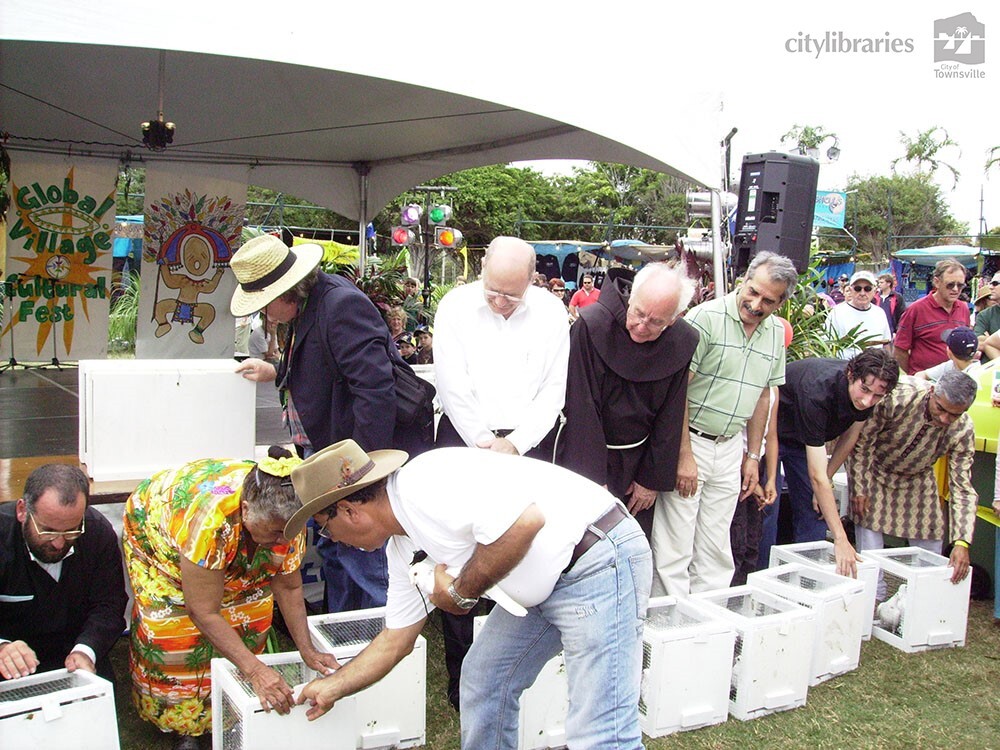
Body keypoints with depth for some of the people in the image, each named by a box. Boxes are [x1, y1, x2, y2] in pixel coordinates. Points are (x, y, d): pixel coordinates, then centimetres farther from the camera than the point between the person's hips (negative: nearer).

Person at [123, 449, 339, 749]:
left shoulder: (283, 516, -30)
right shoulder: (209, 516, -46)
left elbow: (289, 587, -16)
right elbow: (204, 612, -39)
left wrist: (307, 651, -22)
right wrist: (255, 669, -41)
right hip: (155, 535, -4)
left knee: (251, 614, -8)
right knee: (174, 627, -16)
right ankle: (184, 725, 4)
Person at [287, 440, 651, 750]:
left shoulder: (424, 483, -20)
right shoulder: (403, 549, 12)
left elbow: (526, 519, -29)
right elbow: (395, 638, 23)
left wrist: (462, 590, -16)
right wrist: (332, 688, 31)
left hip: (600, 562, -10)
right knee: (483, 680, 18)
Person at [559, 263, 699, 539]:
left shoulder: (683, 343, -10)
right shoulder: (591, 326, -22)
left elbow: (670, 419, -1)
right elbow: (583, 409, -19)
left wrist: (652, 479, 2)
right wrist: (594, 477, -18)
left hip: (638, 461, 3)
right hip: (588, 455, -3)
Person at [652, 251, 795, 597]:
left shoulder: (776, 333, 8)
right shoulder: (706, 317, -14)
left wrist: (753, 456, 15)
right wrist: (684, 454, -17)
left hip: (730, 448, 6)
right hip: (688, 442, -6)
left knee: (716, 551, 12)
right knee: (674, 549, -3)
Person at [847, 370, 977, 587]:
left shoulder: (963, 432, -23)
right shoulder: (898, 398, -34)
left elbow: (962, 489, -20)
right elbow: (862, 440, -20)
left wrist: (962, 542, -30)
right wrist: (860, 488, -18)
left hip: (917, 482, 3)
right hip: (873, 471, -3)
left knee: (930, 549, 3)